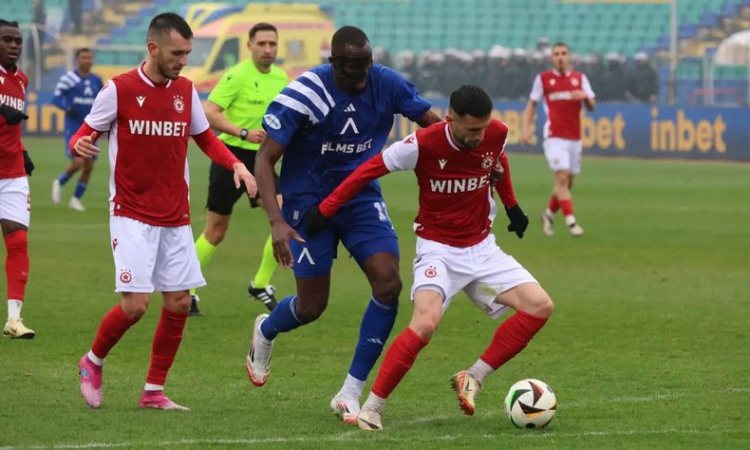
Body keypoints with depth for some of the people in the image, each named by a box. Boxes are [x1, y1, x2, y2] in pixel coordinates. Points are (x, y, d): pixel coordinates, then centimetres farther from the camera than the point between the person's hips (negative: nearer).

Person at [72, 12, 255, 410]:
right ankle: (93, 362, 15)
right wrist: (80, 144, -25)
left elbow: (205, 138, 19)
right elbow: (87, 132, 0)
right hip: (132, 215, -5)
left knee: (179, 303, 1)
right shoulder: (119, 89, -7)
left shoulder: (185, 90, 7)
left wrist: (236, 164, 1)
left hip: (176, 217, 5)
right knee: (135, 305, -13)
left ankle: (153, 391, 14)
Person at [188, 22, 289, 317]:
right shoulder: (237, 76, -13)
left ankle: (261, 284, 4)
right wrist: (243, 133, -28)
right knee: (215, 232, 1)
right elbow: (209, 112, -19)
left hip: (260, 159, 5)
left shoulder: (281, 78, 7)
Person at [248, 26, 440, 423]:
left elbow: (435, 125, -1)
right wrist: (276, 222, -30)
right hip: (308, 201, -3)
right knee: (312, 305, 0)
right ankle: (265, 331, 40)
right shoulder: (303, 95, -22)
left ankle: (351, 394, -5)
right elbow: (264, 159, -19)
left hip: (362, 197, 4)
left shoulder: (387, 85, -11)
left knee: (388, 282, -16)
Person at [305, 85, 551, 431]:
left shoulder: (496, 134, -9)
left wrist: (511, 206, 24)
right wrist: (325, 210, -9)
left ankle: (473, 379, -2)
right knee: (426, 322, -30)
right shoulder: (423, 145, -23)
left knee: (540, 306, -10)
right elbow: (369, 170, -12)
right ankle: (372, 407, -18)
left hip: (481, 247, 5)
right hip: (438, 249, -5)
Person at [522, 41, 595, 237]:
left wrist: (585, 97, -17)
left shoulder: (580, 78, 9)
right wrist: (527, 129, -1)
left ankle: (549, 214, 29)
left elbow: (592, 106, 6)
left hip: (574, 138, 4)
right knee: (562, 178, -17)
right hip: (554, 137, -4)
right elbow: (532, 104, 11)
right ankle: (571, 222, -18)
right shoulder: (543, 78, 4)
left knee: (567, 182, 8)